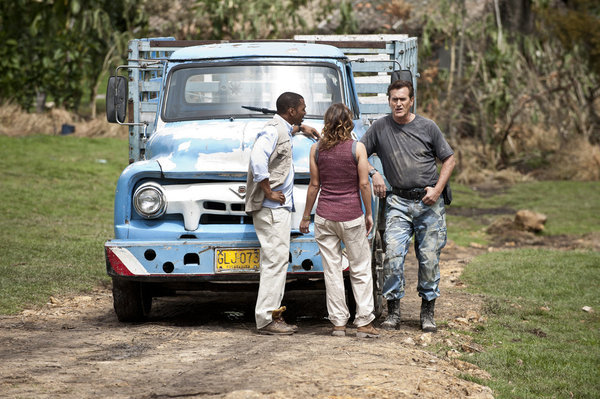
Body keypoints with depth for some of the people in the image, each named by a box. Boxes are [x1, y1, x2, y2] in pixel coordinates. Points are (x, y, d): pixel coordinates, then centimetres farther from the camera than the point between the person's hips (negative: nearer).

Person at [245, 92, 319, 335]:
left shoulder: (281, 129, 18)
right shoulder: (272, 131, -13)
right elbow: (258, 160, -29)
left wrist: (301, 128, 42)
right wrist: (269, 192, -25)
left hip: (280, 207, 10)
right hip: (271, 208, -10)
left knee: (278, 261, 10)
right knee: (274, 261, -12)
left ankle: (274, 315, 13)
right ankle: (266, 319, -13)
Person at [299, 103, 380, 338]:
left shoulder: (316, 149, 0)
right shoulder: (357, 148, -7)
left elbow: (314, 185, 3)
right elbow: (364, 184, -6)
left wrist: (306, 216, 12)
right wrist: (368, 214, 5)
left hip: (325, 215, 2)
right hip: (351, 216, -2)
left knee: (332, 269, 7)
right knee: (360, 270, 6)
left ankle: (338, 323, 8)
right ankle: (364, 323, 4)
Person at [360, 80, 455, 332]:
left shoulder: (427, 127, 3)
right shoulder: (380, 128, 4)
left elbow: (449, 159, 9)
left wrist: (437, 189, -3)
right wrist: (374, 173, -8)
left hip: (429, 201, 0)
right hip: (398, 202, 0)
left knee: (430, 259, 1)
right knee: (393, 256, -12)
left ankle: (428, 312, 12)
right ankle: (393, 312, -4)